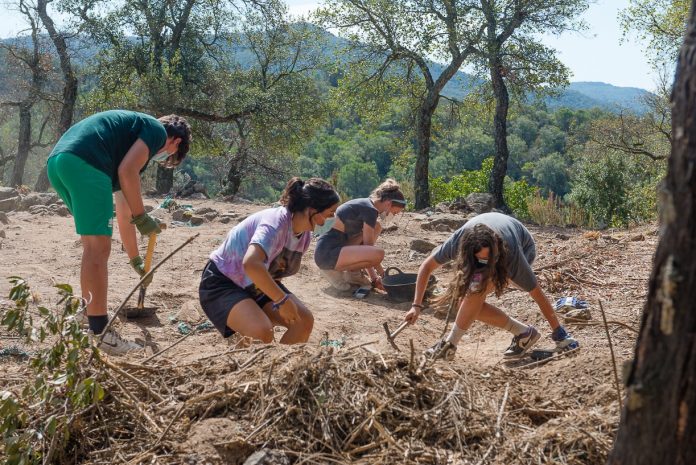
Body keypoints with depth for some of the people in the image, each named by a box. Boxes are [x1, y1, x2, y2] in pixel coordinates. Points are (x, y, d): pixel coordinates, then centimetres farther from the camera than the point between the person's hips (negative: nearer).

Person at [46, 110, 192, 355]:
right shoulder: (157, 130, 11)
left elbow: (124, 213, 38)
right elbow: (127, 172, -9)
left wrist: (136, 260, 42)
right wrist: (141, 217, 1)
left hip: (56, 162, 10)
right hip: (83, 163, -10)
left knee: (93, 246, 21)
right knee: (98, 249, -6)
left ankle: (91, 319, 31)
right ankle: (99, 333, -5)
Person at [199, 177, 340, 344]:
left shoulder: (305, 234, -3)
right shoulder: (276, 222, -31)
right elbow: (251, 264, -47)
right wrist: (282, 300, -40)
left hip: (259, 285, 8)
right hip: (222, 283, -8)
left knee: (304, 320, -7)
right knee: (262, 331, -31)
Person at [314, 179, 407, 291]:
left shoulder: (364, 204, 16)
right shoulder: (370, 210, -12)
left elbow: (364, 244, 18)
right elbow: (368, 246, -8)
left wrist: (373, 278, 16)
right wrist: (383, 275, 4)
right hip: (327, 254, -10)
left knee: (376, 228, 16)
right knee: (378, 254, -26)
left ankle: (353, 272, 11)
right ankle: (334, 270, -6)